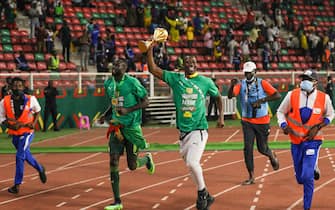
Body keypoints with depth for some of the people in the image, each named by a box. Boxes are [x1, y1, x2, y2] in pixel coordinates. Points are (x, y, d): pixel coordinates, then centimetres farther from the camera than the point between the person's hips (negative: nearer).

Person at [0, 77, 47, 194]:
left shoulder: (31, 99, -9)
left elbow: (37, 111, 10)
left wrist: (34, 123, -5)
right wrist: (11, 125, -19)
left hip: (27, 132, -3)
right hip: (14, 134, 4)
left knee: (20, 156, -15)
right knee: (26, 156, 18)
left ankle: (17, 185, -11)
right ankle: (40, 169, 47)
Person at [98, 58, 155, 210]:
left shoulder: (132, 83, -13)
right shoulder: (108, 83, 6)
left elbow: (146, 102, -10)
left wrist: (128, 110, -20)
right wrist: (105, 114, 4)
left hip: (132, 127, -5)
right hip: (116, 127, 5)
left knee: (132, 166, 1)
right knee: (113, 162, -6)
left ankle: (147, 159, 39)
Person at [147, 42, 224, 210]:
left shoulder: (205, 82, 0)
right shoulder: (175, 78, 4)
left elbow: (218, 97, 16)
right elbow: (153, 69, 0)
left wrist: (221, 116, 7)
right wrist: (150, 48, -7)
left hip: (199, 130, -4)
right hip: (183, 131, 4)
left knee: (192, 162, -19)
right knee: (190, 164, 9)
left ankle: (202, 193, 2)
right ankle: (206, 196, 25)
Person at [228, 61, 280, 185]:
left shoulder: (262, 83, -5)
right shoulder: (241, 85, -1)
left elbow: (277, 95, -12)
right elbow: (230, 96, -17)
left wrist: (261, 101, -20)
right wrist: (232, 86, -37)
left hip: (262, 121, -2)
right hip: (247, 122, 2)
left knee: (262, 149, 7)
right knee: (248, 149, -6)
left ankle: (272, 156, 44)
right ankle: (251, 177, 1)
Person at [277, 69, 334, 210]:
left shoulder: (324, 98, -7)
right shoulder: (292, 95, -6)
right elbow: (281, 112, 8)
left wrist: (318, 127, -6)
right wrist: (284, 126, -11)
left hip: (312, 140, -2)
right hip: (296, 141, 2)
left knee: (307, 177, -14)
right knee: (300, 179, 11)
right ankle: (313, 169, 46)